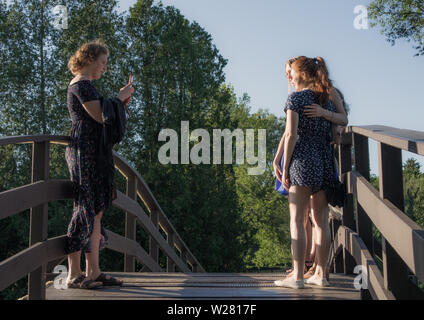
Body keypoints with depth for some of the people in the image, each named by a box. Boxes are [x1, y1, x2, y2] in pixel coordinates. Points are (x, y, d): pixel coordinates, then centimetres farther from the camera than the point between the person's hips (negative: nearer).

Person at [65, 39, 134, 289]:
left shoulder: (86, 85, 24)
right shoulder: (81, 84, -7)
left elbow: (99, 117, 23)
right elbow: (100, 116, -17)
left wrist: (120, 103, 14)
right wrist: (120, 97, -4)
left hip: (93, 153, 10)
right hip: (84, 150, -10)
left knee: (97, 211, 7)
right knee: (87, 209, -9)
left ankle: (93, 271, 11)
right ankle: (74, 274, -3)